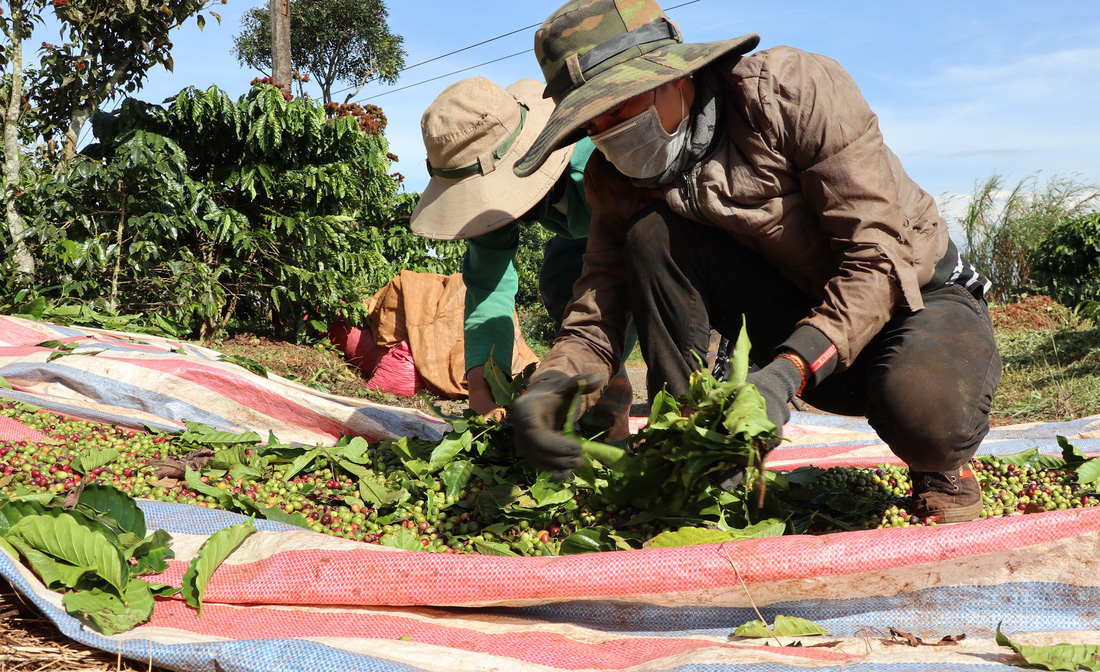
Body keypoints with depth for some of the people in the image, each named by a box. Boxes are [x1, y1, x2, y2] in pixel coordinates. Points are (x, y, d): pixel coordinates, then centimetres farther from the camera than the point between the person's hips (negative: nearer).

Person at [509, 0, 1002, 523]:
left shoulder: (794, 89, -23)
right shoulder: (619, 179, -8)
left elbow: (878, 254, -26)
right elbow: (595, 321, -10)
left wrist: (787, 372, -39)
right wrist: (551, 383, -34)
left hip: (919, 297, -4)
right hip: (802, 314, 4)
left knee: (920, 408, -40)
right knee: (653, 238, -20)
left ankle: (939, 465, -2)